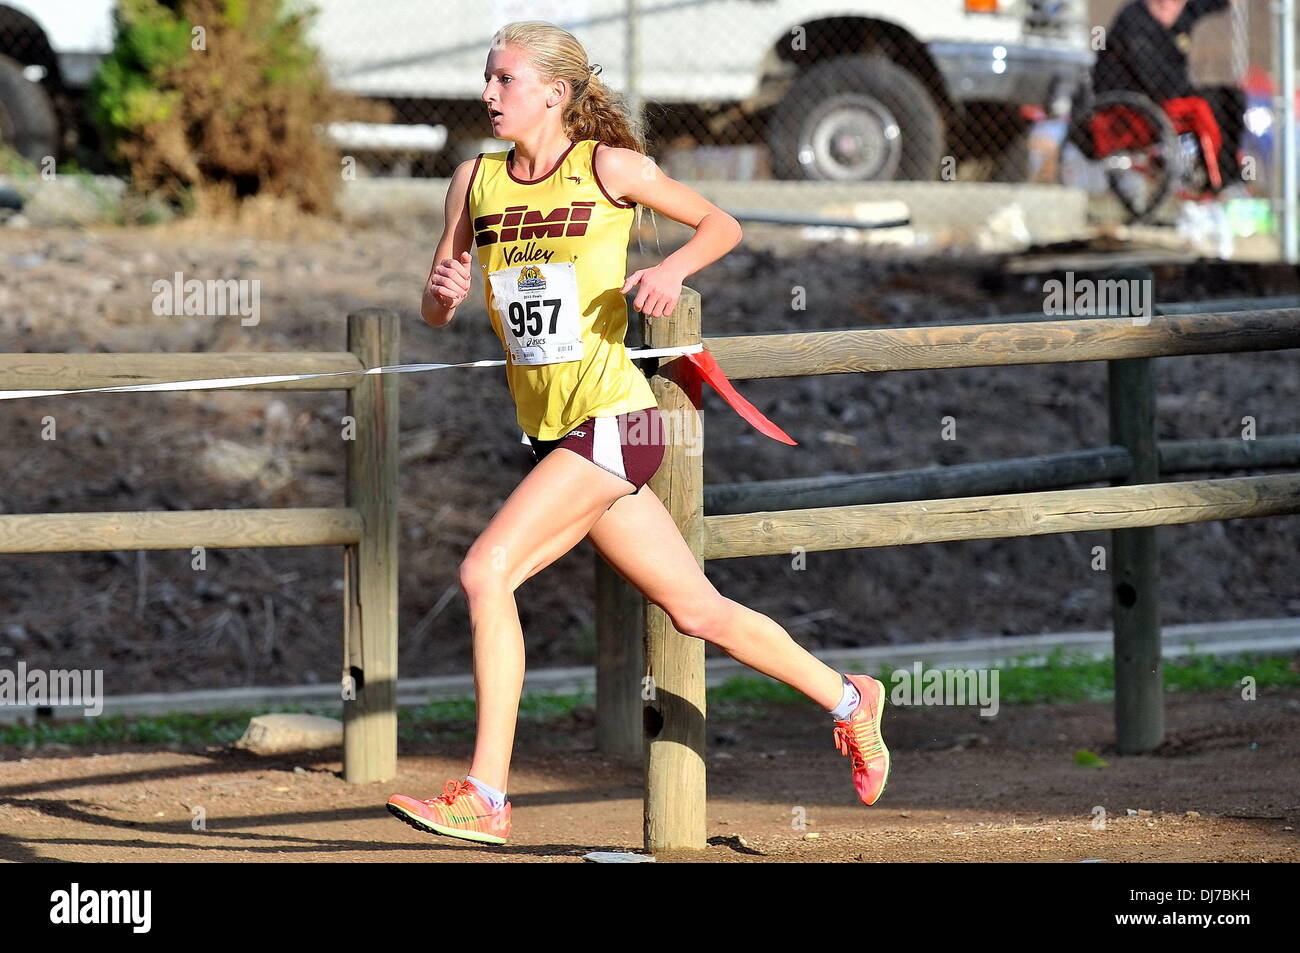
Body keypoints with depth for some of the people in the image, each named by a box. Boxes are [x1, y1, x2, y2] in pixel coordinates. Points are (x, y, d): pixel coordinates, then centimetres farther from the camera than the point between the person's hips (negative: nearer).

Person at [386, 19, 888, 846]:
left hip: (612, 420, -6)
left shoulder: (609, 168, -5)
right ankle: (848, 700, 33)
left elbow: (722, 225, 6)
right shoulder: (477, 180, 9)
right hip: (554, 435, 7)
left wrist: (671, 270, -14)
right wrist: (444, 290, -11)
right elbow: (435, 312, 12)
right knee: (695, 609, 13)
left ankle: (485, 798, -18)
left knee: (487, 571, -20)